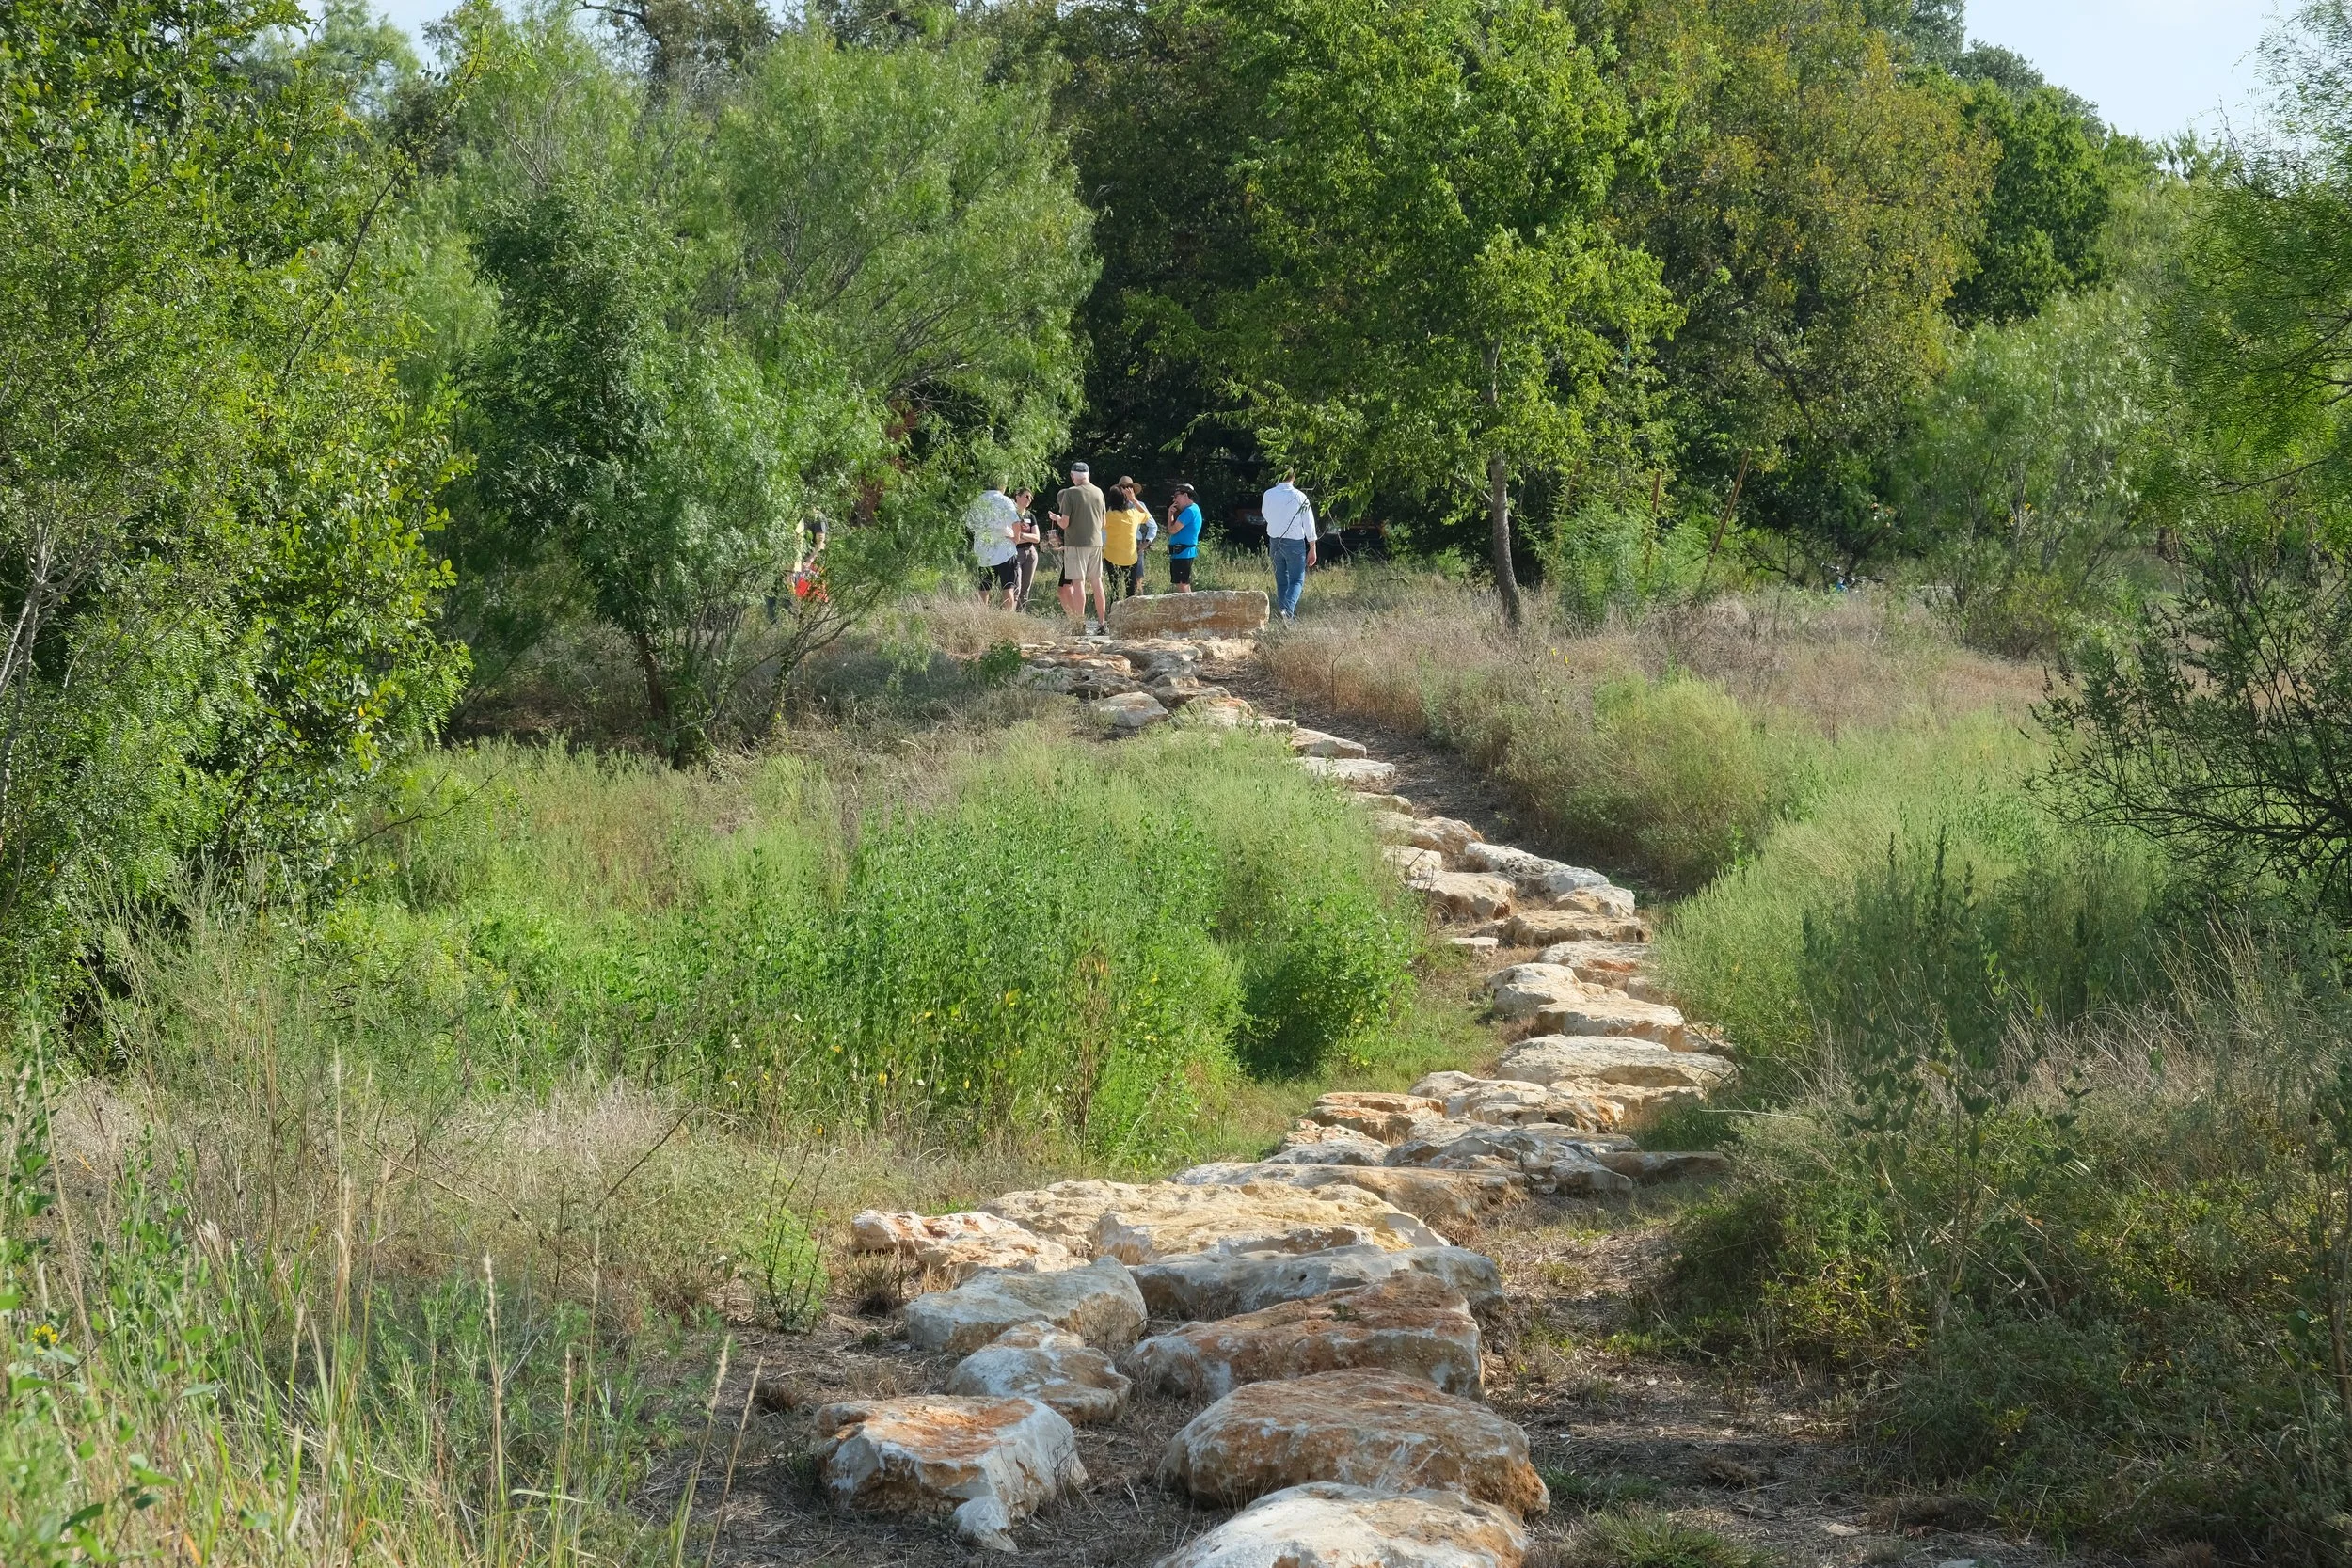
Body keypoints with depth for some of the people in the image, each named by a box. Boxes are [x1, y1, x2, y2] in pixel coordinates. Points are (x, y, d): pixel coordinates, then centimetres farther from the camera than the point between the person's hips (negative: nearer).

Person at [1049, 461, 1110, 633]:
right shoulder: (1098, 493, 6)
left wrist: (1055, 517, 9)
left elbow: (1064, 524, -11)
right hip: (1096, 543, 5)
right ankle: (1103, 623, 13)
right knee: (1097, 583, 11)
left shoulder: (1069, 493, -10)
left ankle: (1080, 624, -5)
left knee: (1078, 582, -3)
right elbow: (1103, 523, 13)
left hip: (1075, 543, -5)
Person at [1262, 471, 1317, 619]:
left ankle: (1282, 609, 14)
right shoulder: (1299, 497, -12)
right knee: (1297, 580, 0)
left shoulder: (1268, 495, -4)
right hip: (1295, 542, -3)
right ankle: (1288, 609, -22)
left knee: (1281, 581, 15)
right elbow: (1309, 524, -8)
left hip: (1274, 541, 3)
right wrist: (1312, 548, -1)